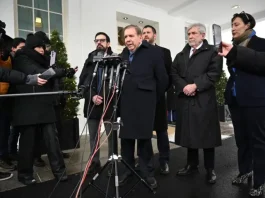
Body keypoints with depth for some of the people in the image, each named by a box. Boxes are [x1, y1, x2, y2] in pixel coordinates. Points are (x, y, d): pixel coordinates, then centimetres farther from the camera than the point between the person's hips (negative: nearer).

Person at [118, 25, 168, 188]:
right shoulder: (124, 54, 13)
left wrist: (154, 99, 4)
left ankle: (147, 172, 22)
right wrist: (120, 98, 7)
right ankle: (128, 169, 29)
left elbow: (163, 79, -2)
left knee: (144, 138, 5)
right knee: (126, 137, 11)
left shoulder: (154, 52, -3)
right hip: (125, 104, 5)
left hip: (144, 104, -4)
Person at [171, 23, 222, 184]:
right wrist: (184, 87, -10)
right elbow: (174, 73, 7)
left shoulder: (213, 52, 5)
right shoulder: (181, 55, 19)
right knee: (189, 133, 10)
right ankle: (192, 165, 25)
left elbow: (214, 73, -9)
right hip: (185, 99, 5)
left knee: (206, 134, 2)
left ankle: (210, 169, 17)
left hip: (204, 99, -4)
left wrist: (195, 85, -17)